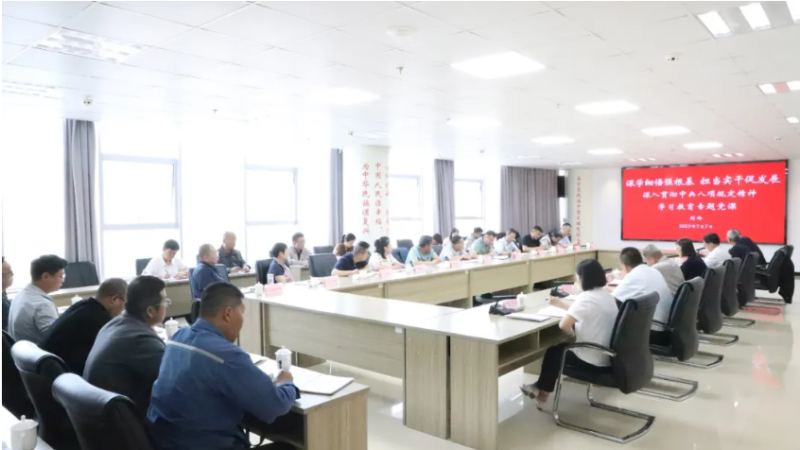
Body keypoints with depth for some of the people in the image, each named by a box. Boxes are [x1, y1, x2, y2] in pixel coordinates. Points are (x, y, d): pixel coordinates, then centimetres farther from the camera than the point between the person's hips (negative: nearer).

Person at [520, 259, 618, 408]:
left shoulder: (586, 297, -21)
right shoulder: (607, 296, 6)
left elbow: (563, 324, -27)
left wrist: (573, 334, -6)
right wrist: (561, 304, 24)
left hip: (592, 360, -8)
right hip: (608, 356, 8)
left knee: (554, 351, 17)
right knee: (561, 346, 25)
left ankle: (542, 391, 35)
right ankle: (542, 388, 35)